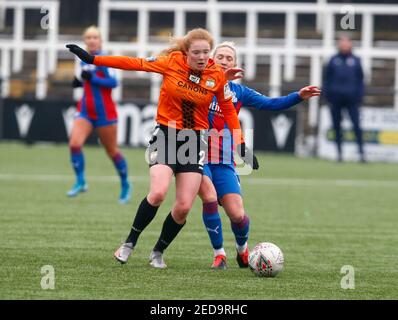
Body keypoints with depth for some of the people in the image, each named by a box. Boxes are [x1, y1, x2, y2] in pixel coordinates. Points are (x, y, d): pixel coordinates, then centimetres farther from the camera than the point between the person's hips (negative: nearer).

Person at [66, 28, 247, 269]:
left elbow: (228, 110, 6)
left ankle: (158, 253, 19)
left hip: (195, 140, 2)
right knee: (158, 193, -23)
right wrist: (93, 59, -11)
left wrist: (240, 144, 2)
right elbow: (135, 64, -8)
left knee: (184, 207, -6)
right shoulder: (172, 62, -10)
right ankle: (130, 243, -2)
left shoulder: (217, 75, -6)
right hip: (166, 135, -2)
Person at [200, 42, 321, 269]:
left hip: (224, 162, 3)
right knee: (209, 196, -27)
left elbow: (271, 104, 8)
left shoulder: (238, 92, 8)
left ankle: (242, 246, 28)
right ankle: (219, 253, -8)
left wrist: (299, 96, -7)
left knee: (237, 215, -7)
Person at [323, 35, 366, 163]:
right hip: (336, 98, 1)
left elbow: (360, 79, 8)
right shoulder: (334, 60, 6)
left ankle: (361, 151, -9)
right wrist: (328, 95, 1)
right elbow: (327, 78, 9)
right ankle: (339, 152, 13)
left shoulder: (355, 61, 6)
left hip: (351, 98, -1)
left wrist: (359, 96, 1)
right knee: (337, 127, 5)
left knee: (356, 125, -10)